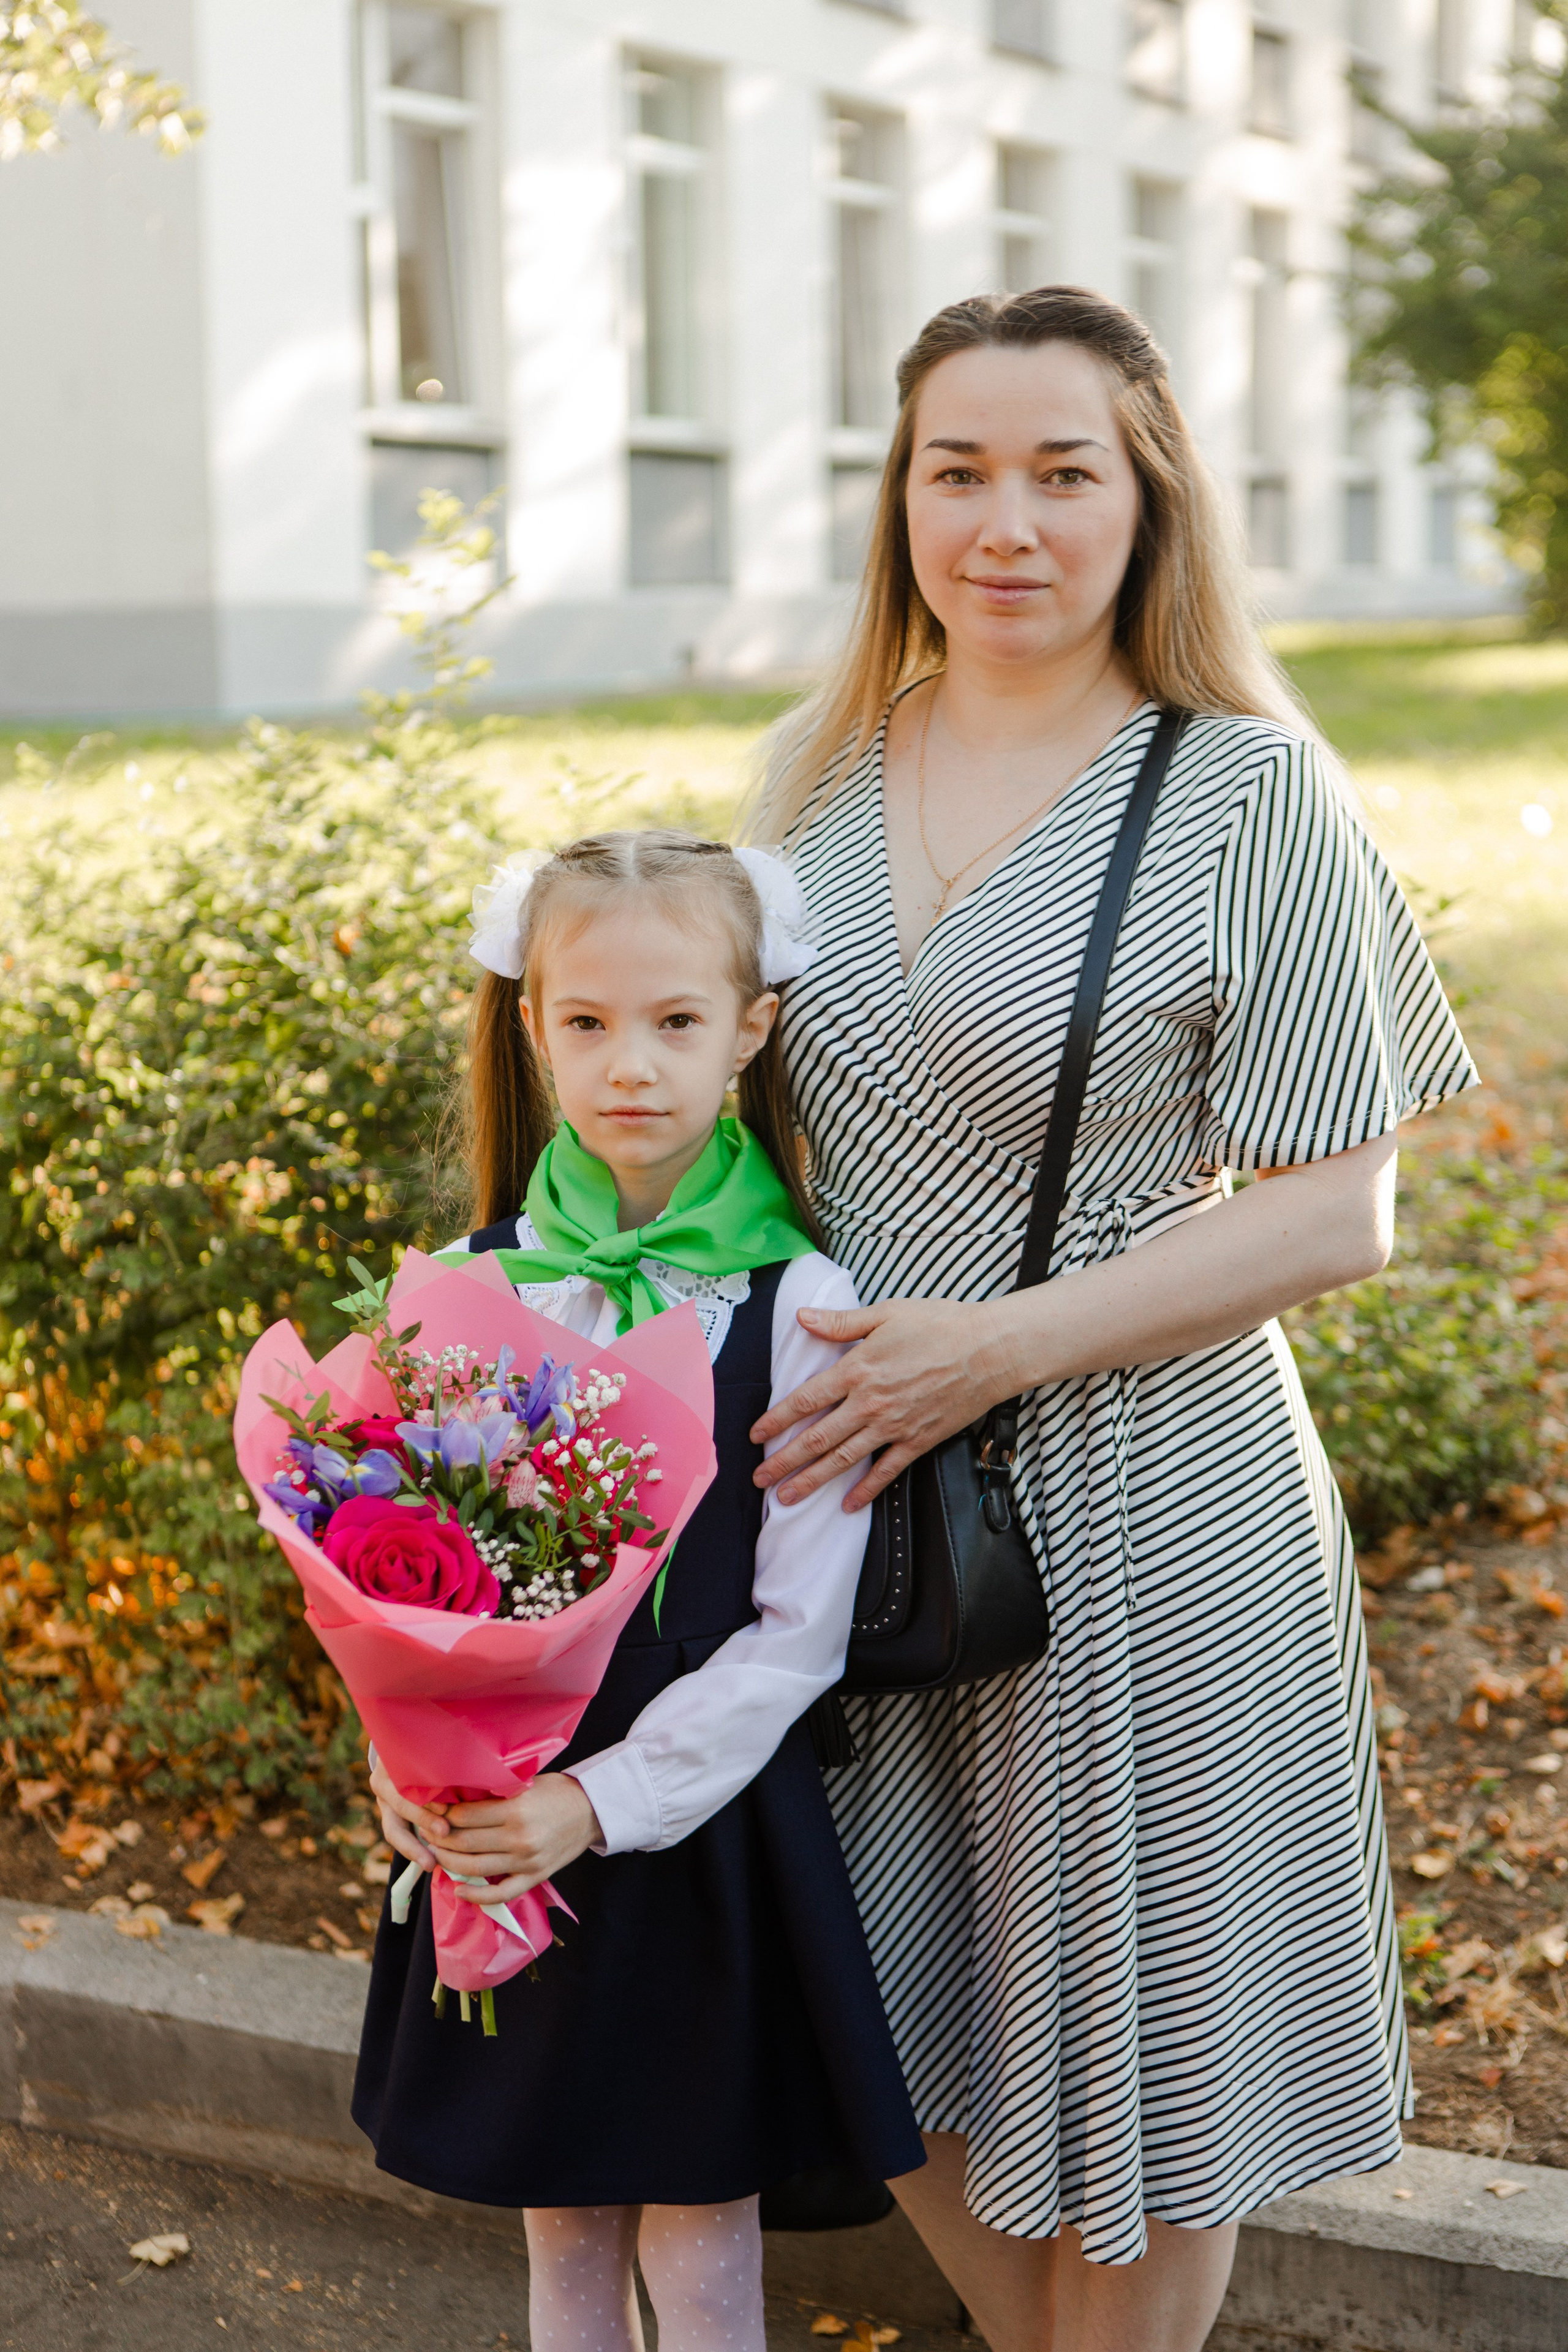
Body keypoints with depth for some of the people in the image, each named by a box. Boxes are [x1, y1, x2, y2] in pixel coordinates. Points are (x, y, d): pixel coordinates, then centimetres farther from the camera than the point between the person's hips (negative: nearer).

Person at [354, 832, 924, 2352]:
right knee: (561, 2230, 17)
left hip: (703, 1814, -3)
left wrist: (603, 1800, -18)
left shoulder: (795, 1304, -11)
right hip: (505, 1815, 3)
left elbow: (796, 1628, -11)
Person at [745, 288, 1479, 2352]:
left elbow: (1334, 1212, -13)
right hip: (856, 1480, 5)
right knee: (893, 2020, 18)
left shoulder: (1249, 791, -12)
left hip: (1139, 1508, -5)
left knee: (1123, 2026, 11)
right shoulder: (824, 764, 3)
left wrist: (998, 1347, -19)